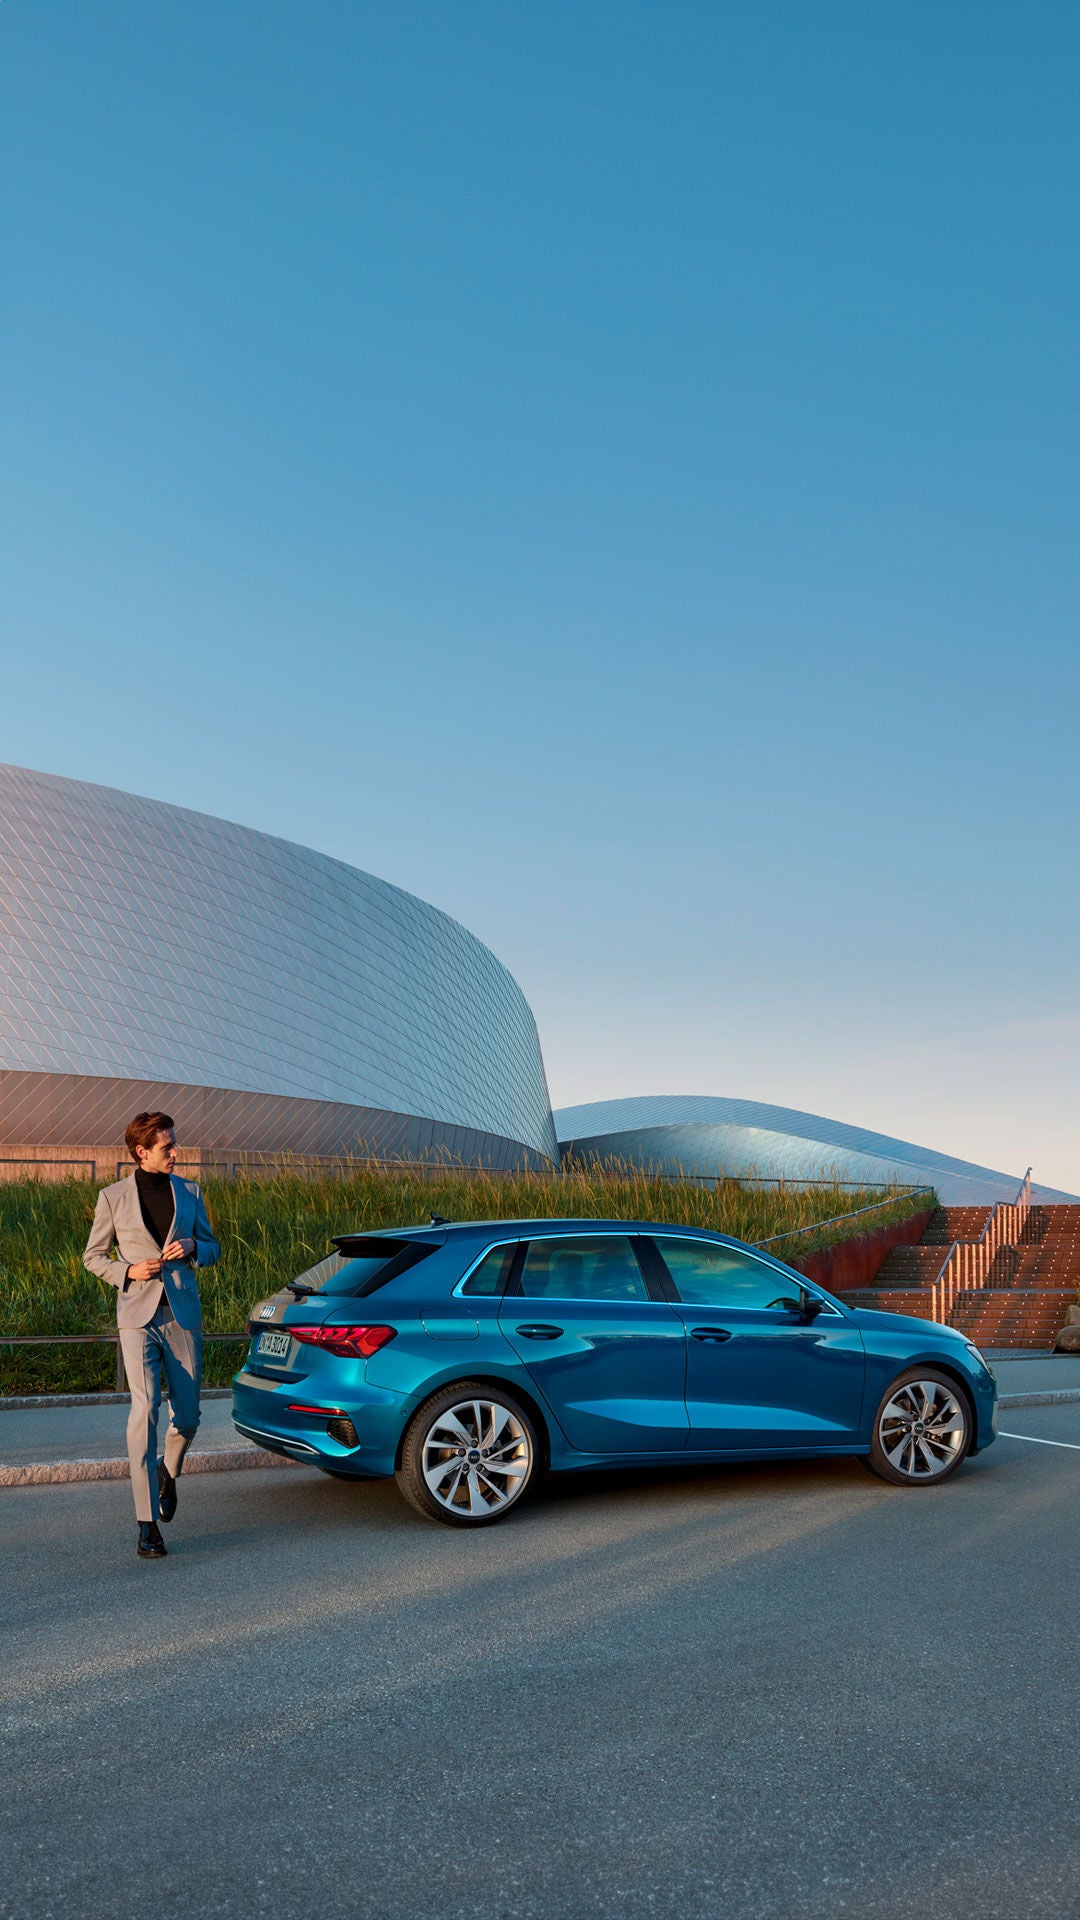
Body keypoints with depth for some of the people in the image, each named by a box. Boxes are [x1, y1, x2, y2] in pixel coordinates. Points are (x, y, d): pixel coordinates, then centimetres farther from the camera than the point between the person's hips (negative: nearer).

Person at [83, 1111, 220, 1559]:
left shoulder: (188, 1192, 7)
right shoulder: (113, 1198, 1)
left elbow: (212, 1249, 14)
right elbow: (93, 1255, 9)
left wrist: (192, 1247, -8)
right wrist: (128, 1271, -10)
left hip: (183, 1316, 3)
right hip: (138, 1316, -3)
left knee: (187, 1417, 6)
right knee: (145, 1409, -15)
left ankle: (168, 1471, 41)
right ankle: (147, 1525, -8)